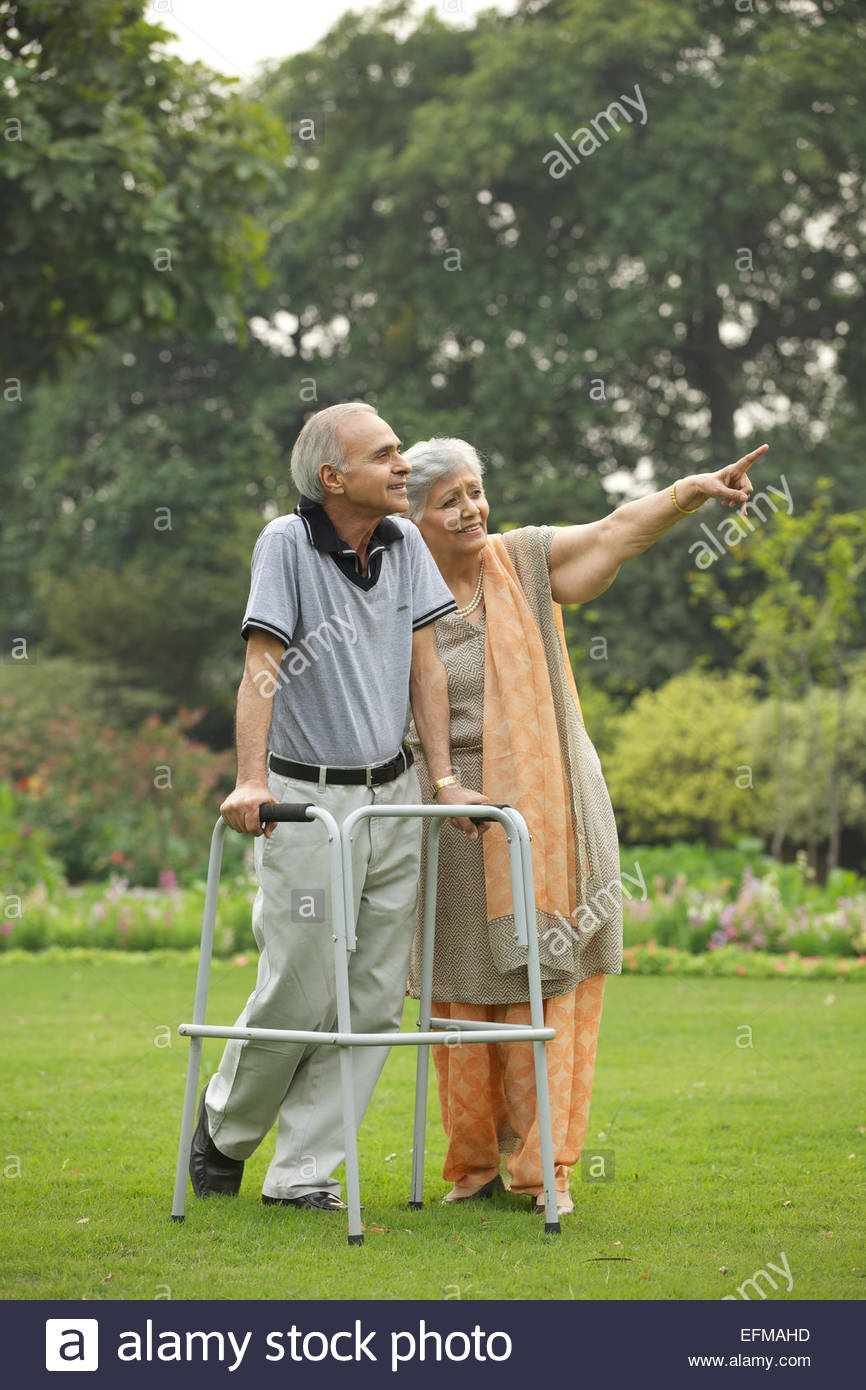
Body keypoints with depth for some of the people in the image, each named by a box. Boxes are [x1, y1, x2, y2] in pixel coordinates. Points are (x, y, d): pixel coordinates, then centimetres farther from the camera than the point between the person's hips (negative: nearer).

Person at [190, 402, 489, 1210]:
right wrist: (250, 781, -25)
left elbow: (424, 669, 10)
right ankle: (224, 1129, 24)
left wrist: (443, 781, 4)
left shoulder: (404, 544, 7)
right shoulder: (288, 543, -10)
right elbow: (261, 667, -15)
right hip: (307, 802, -6)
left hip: (391, 797, 6)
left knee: (375, 1004, 3)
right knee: (300, 996, -3)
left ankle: (302, 1173, 11)